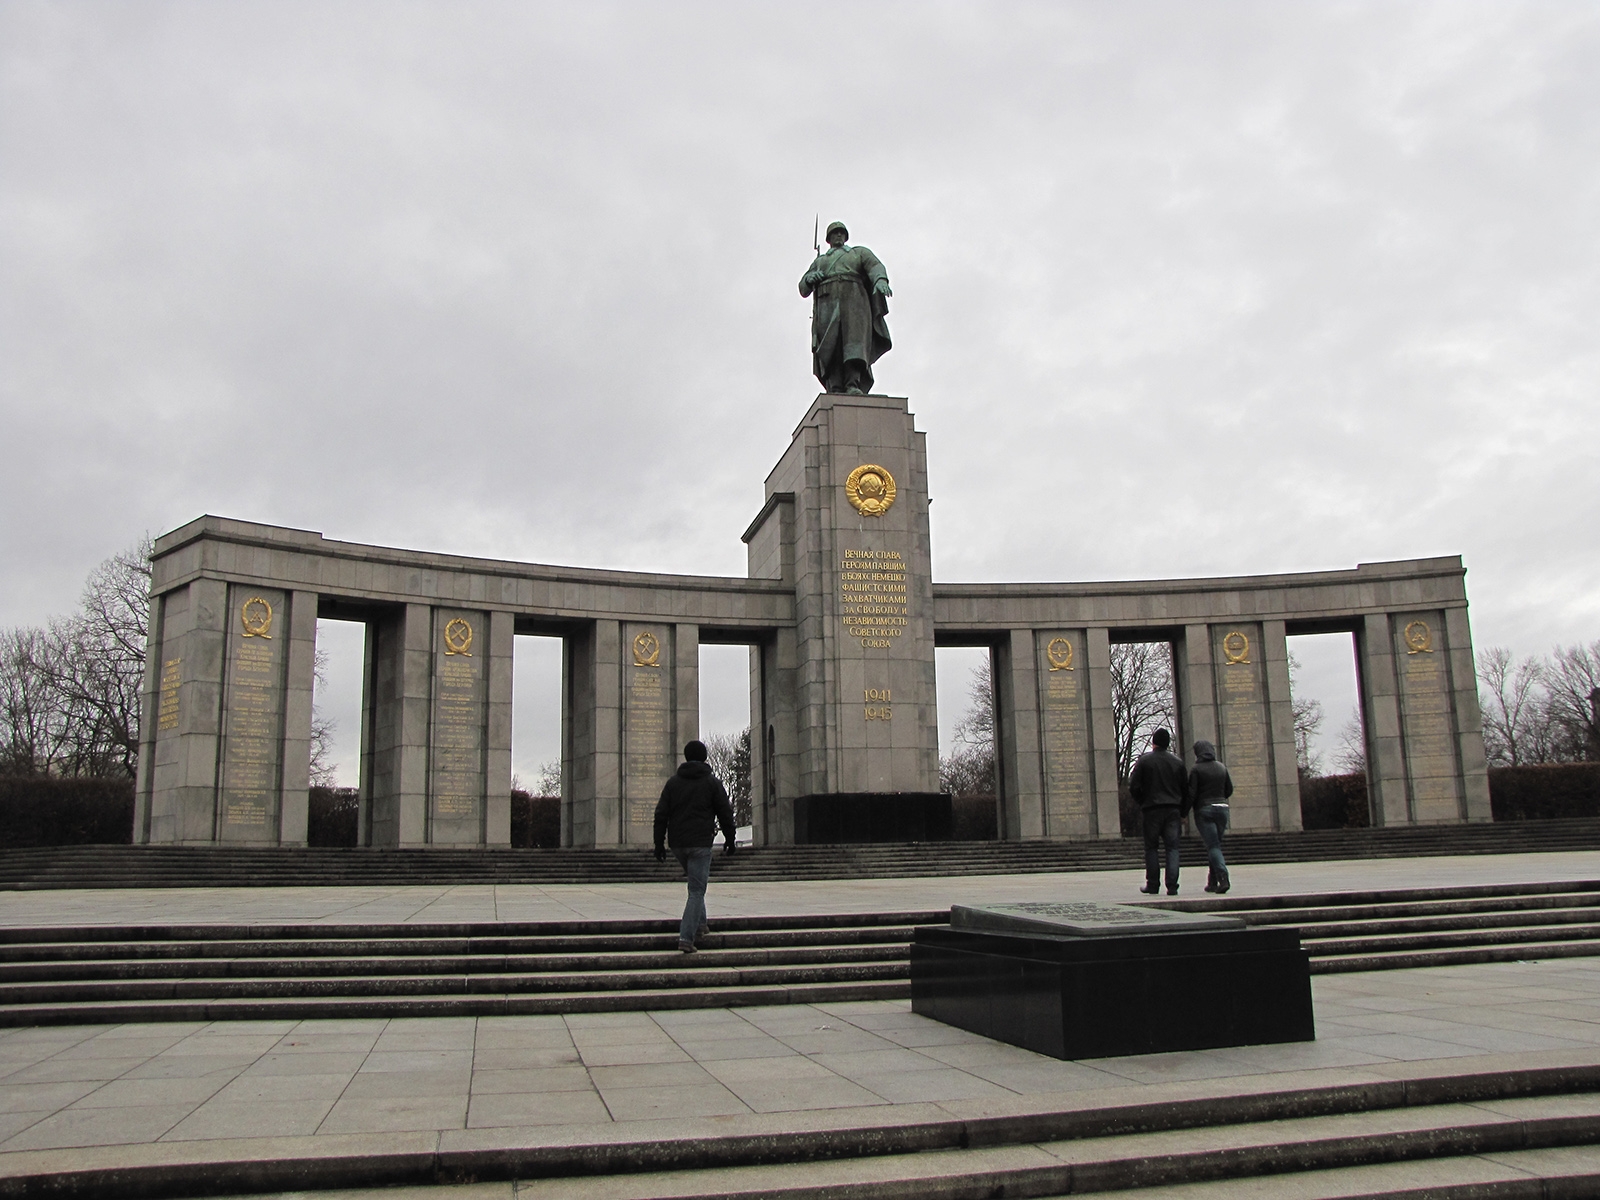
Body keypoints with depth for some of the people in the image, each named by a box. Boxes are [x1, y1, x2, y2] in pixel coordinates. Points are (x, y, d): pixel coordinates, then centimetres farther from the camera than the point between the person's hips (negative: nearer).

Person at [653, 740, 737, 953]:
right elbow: (725, 813, 0)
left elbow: (661, 814, 6)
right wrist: (730, 839, 11)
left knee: (696, 884, 26)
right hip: (700, 843, -4)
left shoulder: (673, 782, 9)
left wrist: (659, 843, 9)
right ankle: (686, 937, -13)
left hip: (677, 844, 4)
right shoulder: (712, 782, 0)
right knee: (697, 891, -4)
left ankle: (699, 924, 23)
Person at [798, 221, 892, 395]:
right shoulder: (819, 261, 34)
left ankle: (853, 385, -43)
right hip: (827, 304, 2)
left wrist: (881, 281, -19)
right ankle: (835, 389, -31)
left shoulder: (860, 252, 27)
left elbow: (875, 267, 5)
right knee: (831, 345, -19)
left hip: (853, 299, -2)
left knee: (855, 335, -26)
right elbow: (803, 289, 25)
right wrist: (810, 278, -1)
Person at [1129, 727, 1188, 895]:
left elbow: (1133, 786, -6)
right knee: (1172, 847, 2)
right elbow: (1186, 789, 9)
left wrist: (1142, 802, 10)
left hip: (1152, 810, -2)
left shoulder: (1144, 760, -4)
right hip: (1173, 809, 2)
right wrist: (1182, 812, 15)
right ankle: (1172, 886, -6)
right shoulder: (1177, 761, 6)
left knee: (1151, 847, 8)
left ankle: (1153, 884, 7)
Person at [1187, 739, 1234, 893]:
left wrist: (1183, 812, -3)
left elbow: (1191, 794, -11)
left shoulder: (1197, 769, -8)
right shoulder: (1222, 768, 8)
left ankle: (1223, 878, -23)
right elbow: (1229, 790, 14)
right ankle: (1213, 882, 16)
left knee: (1213, 846, -6)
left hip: (1204, 810, -5)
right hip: (1222, 808, 5)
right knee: (1216, 845, 14)